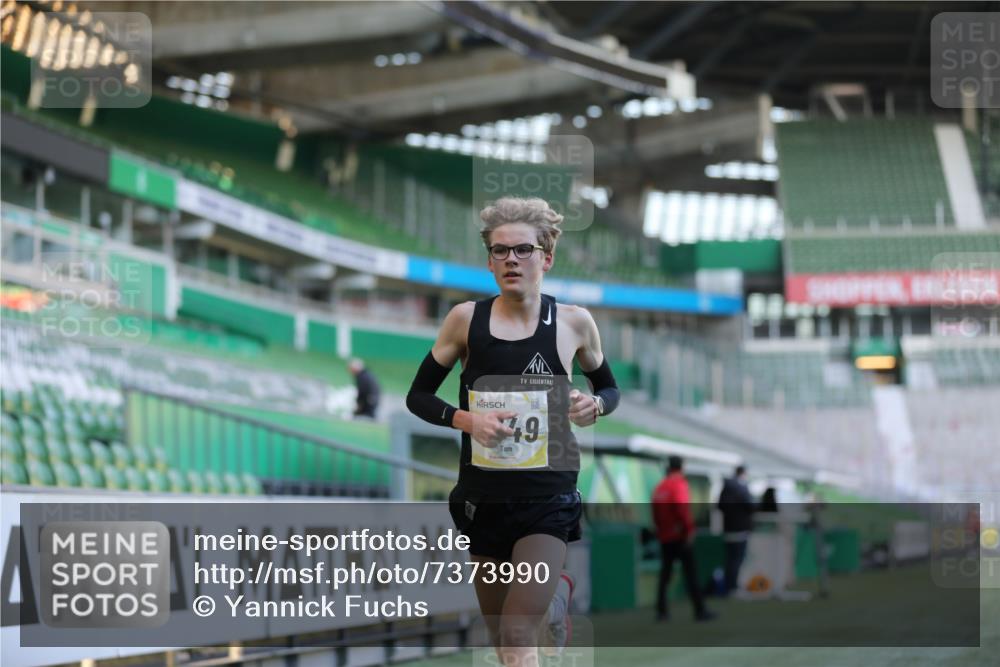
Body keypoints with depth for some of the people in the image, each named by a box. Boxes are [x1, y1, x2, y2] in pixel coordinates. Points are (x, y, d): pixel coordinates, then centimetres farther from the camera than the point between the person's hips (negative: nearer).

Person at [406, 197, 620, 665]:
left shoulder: (573, 323, -3)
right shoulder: (467, 319, -3)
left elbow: (609, 388, 13)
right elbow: (418, 396, 4)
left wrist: (594, 406, -9)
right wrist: (466, 419, -14)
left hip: (548, 498, -2)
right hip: (483, 497, 2)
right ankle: (557, 592, 47)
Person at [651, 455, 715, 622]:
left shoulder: (659, 487, 10)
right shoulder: (679, 484, -10)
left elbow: (656, 513, 12)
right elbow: (683, 509, -21)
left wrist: (660, 529, 16)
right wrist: (689, 530, -19)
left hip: (664, 537, 6)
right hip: (680, 536, -6)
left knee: (665, 574, 11)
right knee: (690, 574, -5)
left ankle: (661, 610, 7)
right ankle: (700, 611, -6)